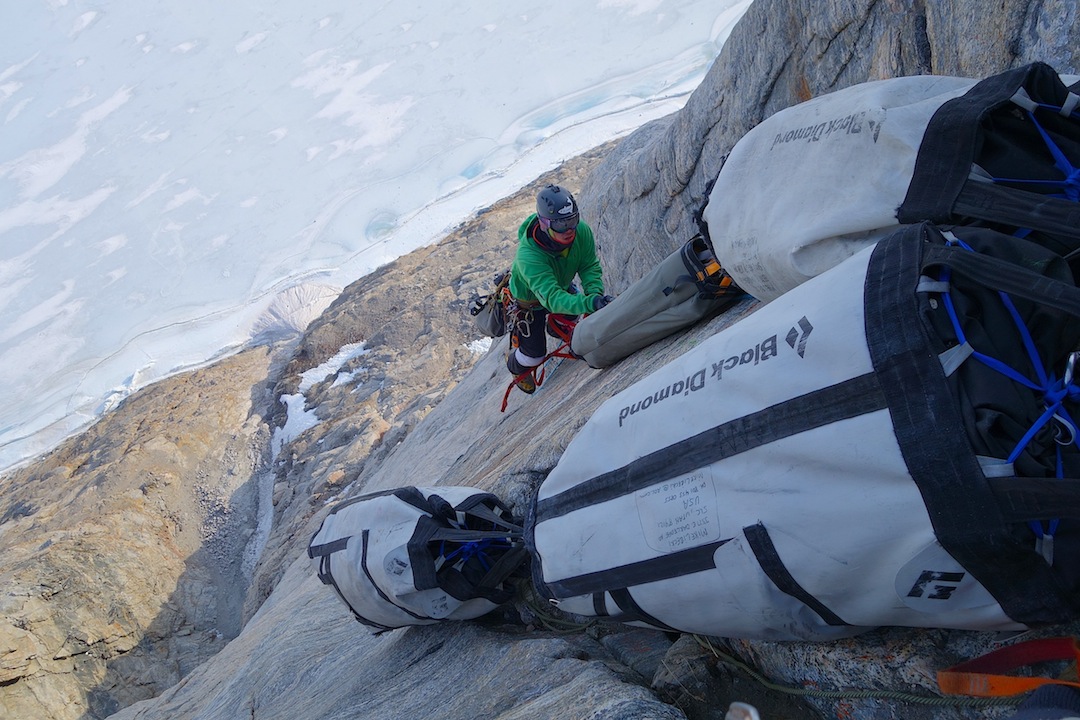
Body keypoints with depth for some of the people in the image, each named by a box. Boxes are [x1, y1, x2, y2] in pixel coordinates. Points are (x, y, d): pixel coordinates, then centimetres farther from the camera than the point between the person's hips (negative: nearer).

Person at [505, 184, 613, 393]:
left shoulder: (582, 231, -32)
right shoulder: (529, 256, -47)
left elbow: (590, 266, -21)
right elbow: (552, 298, -54)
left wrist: (595, 293, -42)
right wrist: (589, 303, -68)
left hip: (561, 285, 5)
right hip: (528, 301, -5)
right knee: (534, 356, 9)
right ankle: (516, 367, 46)